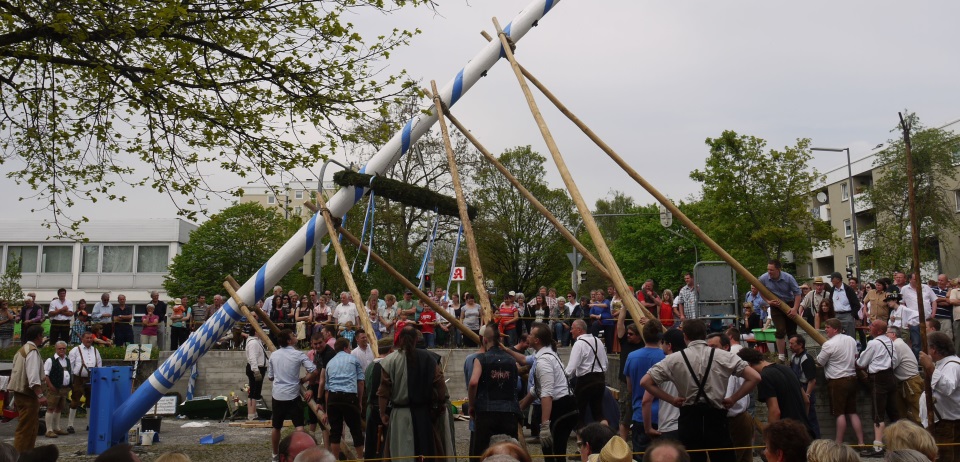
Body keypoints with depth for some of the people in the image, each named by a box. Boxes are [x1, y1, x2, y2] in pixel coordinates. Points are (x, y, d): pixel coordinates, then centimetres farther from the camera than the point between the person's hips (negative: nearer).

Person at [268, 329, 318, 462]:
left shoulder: (273, 355, 4)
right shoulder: (298, 355, -9)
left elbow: (270, 377, 12)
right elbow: (314, 372, -15)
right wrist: (302, 380, 2)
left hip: (277, 395, 5)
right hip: (293, 395, -5)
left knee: (276, 427, 17)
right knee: (299, 426, 1)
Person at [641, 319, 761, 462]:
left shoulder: (674, 359, -1)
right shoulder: (724, 356, -1)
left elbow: (645, 382, -2)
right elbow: (754, 377, -2)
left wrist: (671, 399, 3)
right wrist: (733, 399, 4)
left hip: (689, 418, 0)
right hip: (716, 417, 0)